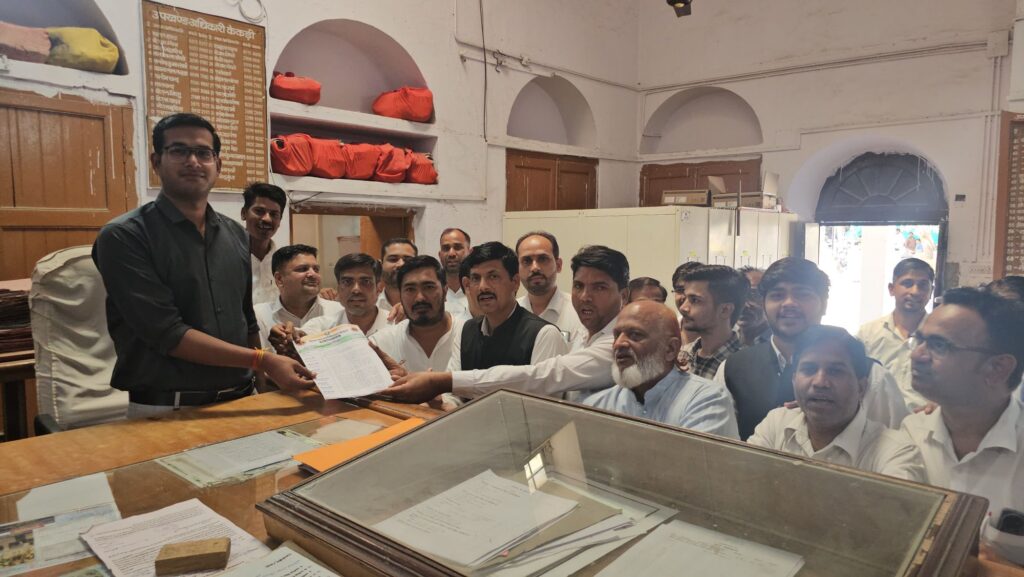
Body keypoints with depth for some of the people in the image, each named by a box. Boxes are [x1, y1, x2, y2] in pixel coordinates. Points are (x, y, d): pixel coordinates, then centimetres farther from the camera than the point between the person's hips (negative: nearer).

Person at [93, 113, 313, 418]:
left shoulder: (236, 235, 8)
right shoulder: (124, 236, -10)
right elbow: (166, 332, -18)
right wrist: (263, 361, -21)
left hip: (241, 402, 5)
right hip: (164, 411, -5)